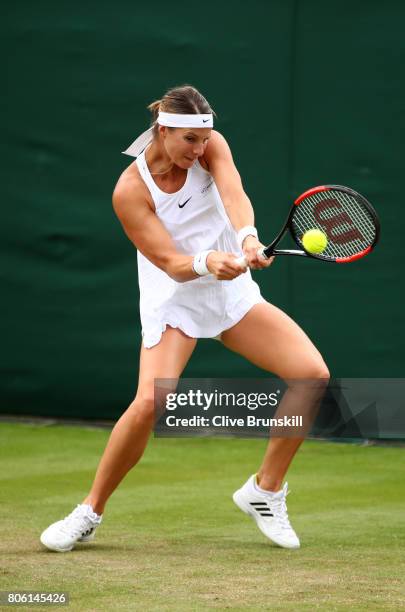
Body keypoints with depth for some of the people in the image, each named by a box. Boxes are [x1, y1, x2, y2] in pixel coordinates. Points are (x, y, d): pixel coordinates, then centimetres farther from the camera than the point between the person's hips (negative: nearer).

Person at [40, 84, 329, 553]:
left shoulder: (210, 147, -9)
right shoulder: (130, 191, -18)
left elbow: (235, 195, -28)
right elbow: (172, 264, -22)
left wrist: (248, 238, -49)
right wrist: (207, 262, -44)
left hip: (234, 292, 4)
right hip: (174, 302, -4)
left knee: (313, 374, -13)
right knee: (149, 402, -28)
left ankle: (265, 490, 5)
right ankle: (89, 514, -7)